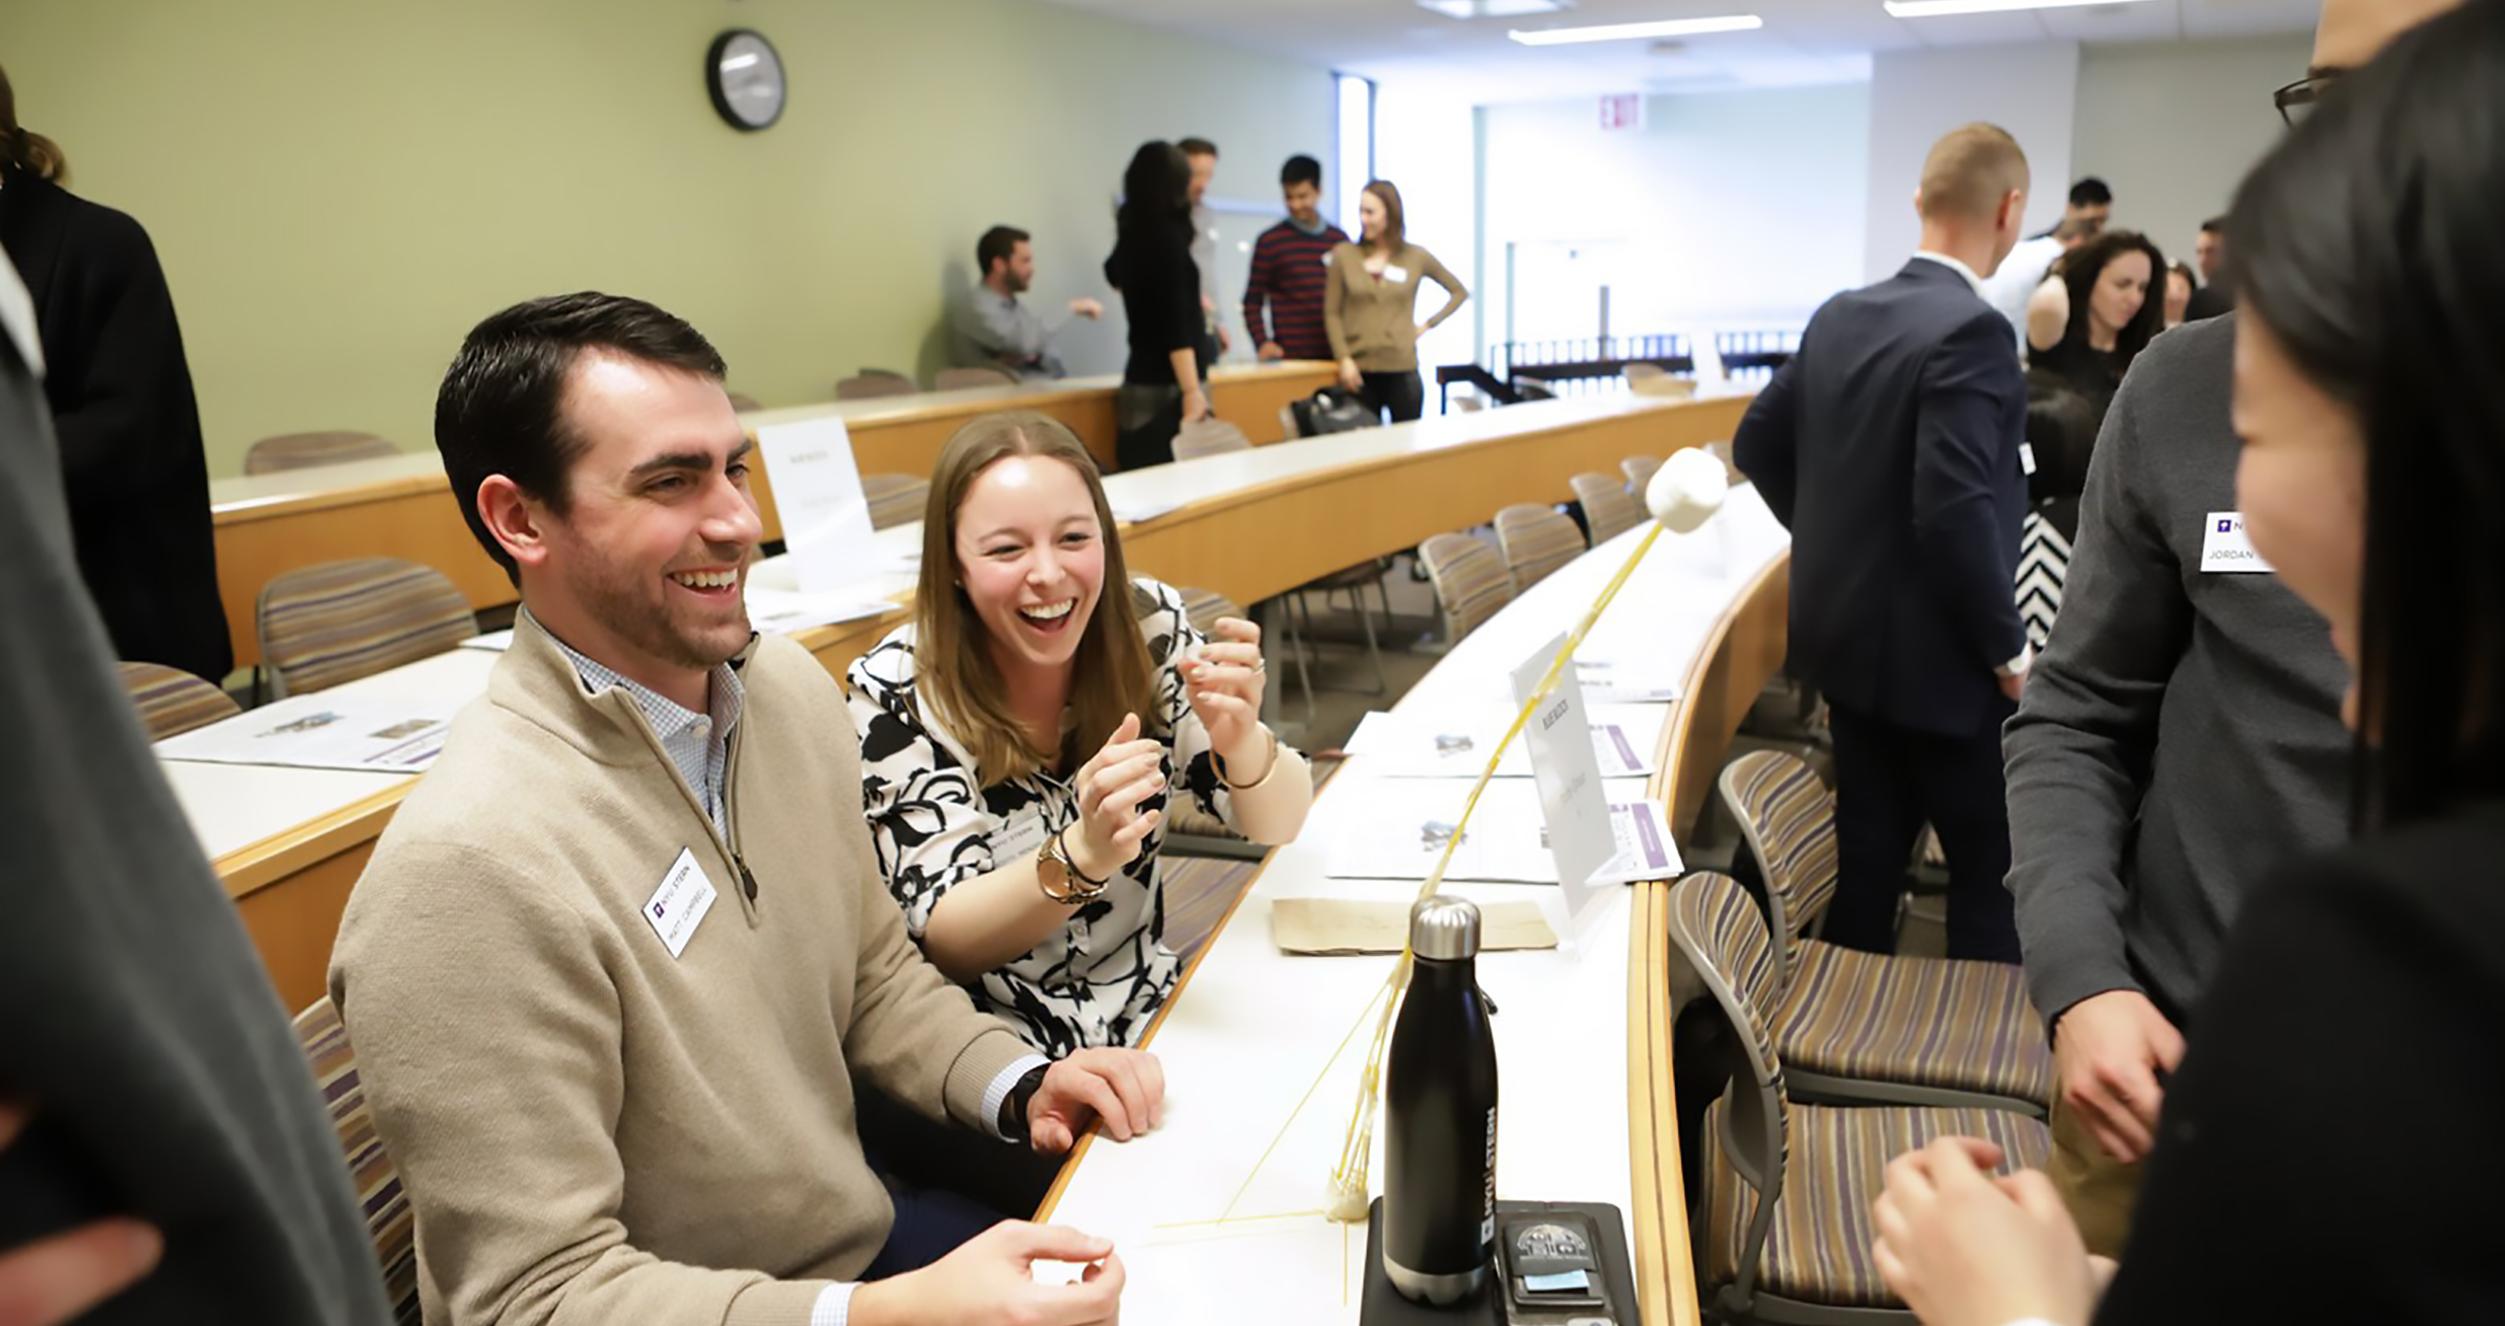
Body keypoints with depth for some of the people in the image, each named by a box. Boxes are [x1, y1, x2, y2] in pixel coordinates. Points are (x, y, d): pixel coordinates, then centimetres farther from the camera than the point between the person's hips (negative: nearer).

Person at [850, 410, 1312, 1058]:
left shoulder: (1147, 623, -6)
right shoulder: (895, 693, -15)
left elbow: (1277, 826, -5)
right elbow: (944, 942, -17)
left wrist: (1242, 743, -28)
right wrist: (1081, 854, -36)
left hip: (1154, 1009, 4)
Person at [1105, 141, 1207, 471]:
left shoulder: (1132, 236, 9)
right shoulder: (1168, 237, -13)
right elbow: (1177, 324, -20)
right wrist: (1192, 391, -22)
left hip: (1141, 379, 8)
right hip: (1168, 385, -8)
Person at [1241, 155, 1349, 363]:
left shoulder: (1339, 240, 11)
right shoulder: (1270, 242, 1)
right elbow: (1253, 302, 2)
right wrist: (1263, 342, -12)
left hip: (1334, 354, 4)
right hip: (1289, 357, -3)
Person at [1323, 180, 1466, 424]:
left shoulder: (1416, 257, 4)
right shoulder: (1343, 255, 3)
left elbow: (1459, 291, 15)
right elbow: (1332, 313, 4)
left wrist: (1428, 325, 5)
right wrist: (1344, 359, -7)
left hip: (1402, 370, 0)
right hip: (1359, 369, 0)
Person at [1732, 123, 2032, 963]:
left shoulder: (1838, 316, 4)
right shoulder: (1971, 331, -20)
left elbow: (1758, 442, 12)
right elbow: (1956, 511, -26)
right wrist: (2009, 649, -15)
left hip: (1848, 634, 8)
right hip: (1935, 656, -8)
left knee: (1868, 852, 17)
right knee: (1991, 870, 6)